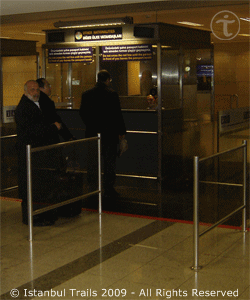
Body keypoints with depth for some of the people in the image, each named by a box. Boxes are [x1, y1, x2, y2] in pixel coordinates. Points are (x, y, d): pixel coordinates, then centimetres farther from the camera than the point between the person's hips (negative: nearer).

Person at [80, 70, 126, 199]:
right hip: (109, 134, -4)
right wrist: (121, 131, 1)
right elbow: (117, 115, -9)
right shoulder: (112, 94, -9)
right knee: (109, 162, 4)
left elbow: (82, 113, 8)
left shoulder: (86, 94, 4)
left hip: (92, 134, 4)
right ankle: (109, 191, 5)